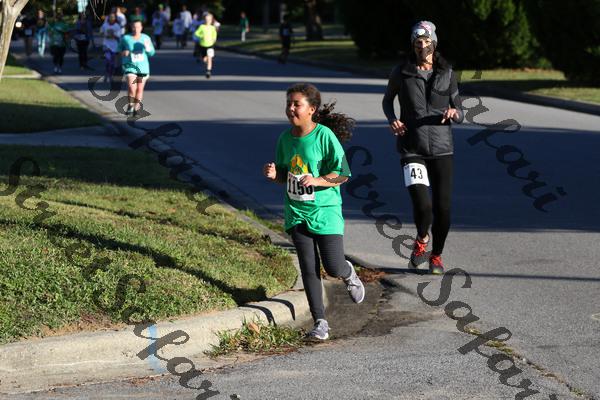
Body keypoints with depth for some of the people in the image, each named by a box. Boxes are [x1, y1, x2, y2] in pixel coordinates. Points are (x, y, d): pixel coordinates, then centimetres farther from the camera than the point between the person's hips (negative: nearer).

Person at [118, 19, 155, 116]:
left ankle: (136, 108, 22)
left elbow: (152, 53, 6)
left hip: (143, 67, 2)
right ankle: (130, 105, 8)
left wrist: (147, 47, -14)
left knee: (140, 89, 8)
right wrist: (123, 52, -7)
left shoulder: (146, 38, 1)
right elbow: (120, 48, 15)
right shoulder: (125, 38, -3)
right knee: (132, 88, -16)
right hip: (130, 66, -2)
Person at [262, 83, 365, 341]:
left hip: (325, 210, -4)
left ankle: (349, 275, 33)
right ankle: (320, 322, 8)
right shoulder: (285, 138, 4)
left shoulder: (325, 136, -12)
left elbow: (343, 174, -11)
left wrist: (317, 180, -26)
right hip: (296, 212, 4)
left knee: (333, 267, -5)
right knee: (309, 269, 1)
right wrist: (274, 174, -7)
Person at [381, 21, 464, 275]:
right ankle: (421, 240, 16)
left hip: (441, 149, 2)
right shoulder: (401, 73, 2)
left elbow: (460, 115, 9)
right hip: (412, 149, -1)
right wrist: (392, 119, 0)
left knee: (442, 208, 0)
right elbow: (387, 100, 20)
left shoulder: (447, 75, 5)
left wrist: (454, 113, -15)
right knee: (422, 205, -18)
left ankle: (436, 255, 25)